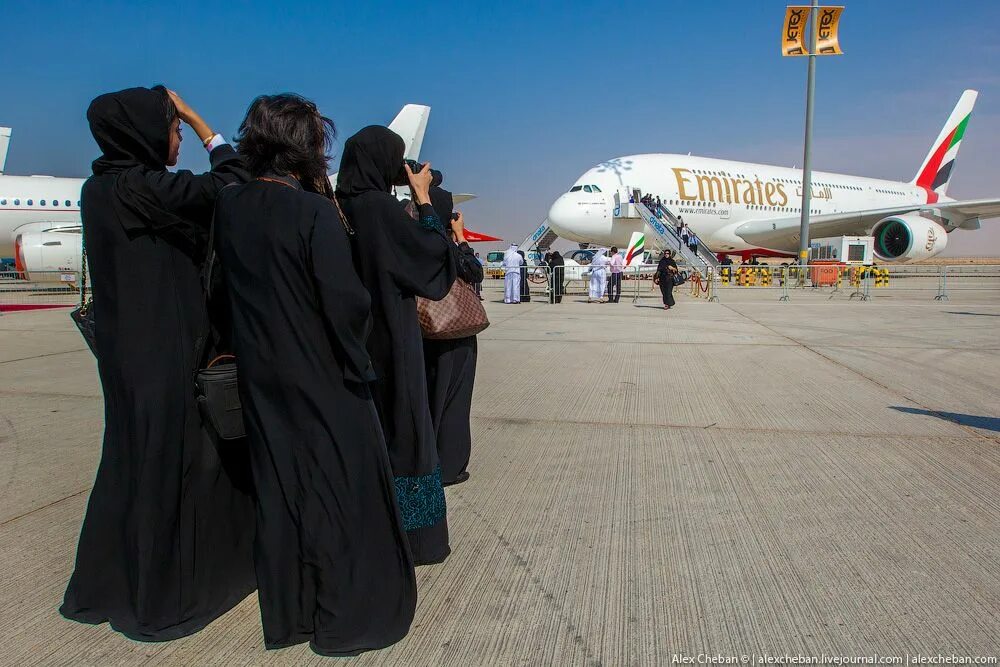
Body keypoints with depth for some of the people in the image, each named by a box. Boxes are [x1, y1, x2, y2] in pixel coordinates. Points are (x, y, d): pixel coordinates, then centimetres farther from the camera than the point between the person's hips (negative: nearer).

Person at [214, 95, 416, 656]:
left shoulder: (230, 207, 1)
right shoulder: (315, 213, -19)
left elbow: (234, 288, 10)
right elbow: (348, 302, -20)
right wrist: (357, 359, -3)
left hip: (263, 381, 6)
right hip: (323, 381, -6)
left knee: (280, 491, 17)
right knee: (338, 492, 8)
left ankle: (286, 616, 32)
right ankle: (348, 616, 22)